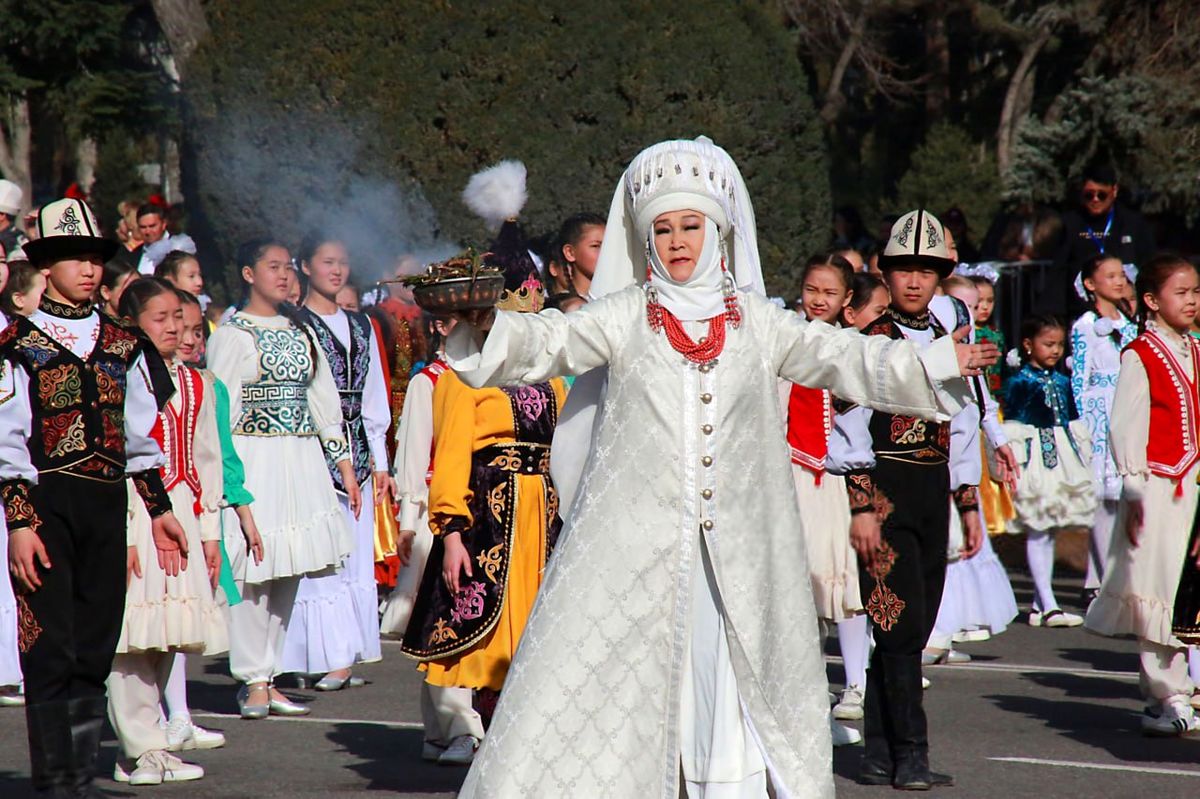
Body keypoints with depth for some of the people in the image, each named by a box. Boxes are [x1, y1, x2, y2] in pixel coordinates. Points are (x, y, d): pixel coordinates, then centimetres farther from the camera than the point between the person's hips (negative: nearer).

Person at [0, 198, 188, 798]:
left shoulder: (121, 345, 13)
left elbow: (141, 434, 18)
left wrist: (159, 510, 16)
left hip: (107, 506, 5)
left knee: (95, 651, 8)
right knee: (51, 651, -6)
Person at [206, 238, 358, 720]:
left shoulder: (300, 331, 16)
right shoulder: (233, 334, -3)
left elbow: (324, 400, 19)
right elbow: (220, 409, -7)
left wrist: (344, 463, 15)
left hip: (301, 460, 6)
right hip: (255, 458, -6)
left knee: (288, 573, 5)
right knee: (254, 570, -7)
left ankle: (268, 676, 11)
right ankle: (252, 680, 1)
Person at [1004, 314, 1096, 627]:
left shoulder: (1063, 382, 11)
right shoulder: (1019, 382, -7)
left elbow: (1075, 423, 17)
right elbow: (1011, 426, -9)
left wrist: (1083, 458, 15)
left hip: (1063, 458, 7)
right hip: (1035, 457, -7)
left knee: (1050, 531, 10)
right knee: (1038, 531, -6)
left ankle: (1040, 604, 16)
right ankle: (1048, 606, -7)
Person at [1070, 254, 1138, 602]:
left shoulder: (1129, 326, 15)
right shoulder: (1084, 327, -4)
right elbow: (1079, 380, -7)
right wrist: (1081, 427, -11)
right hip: (1100, 415, -6)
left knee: (1120, 498, 3)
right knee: (1105, 498, -8)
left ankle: (1095, 583, 8)